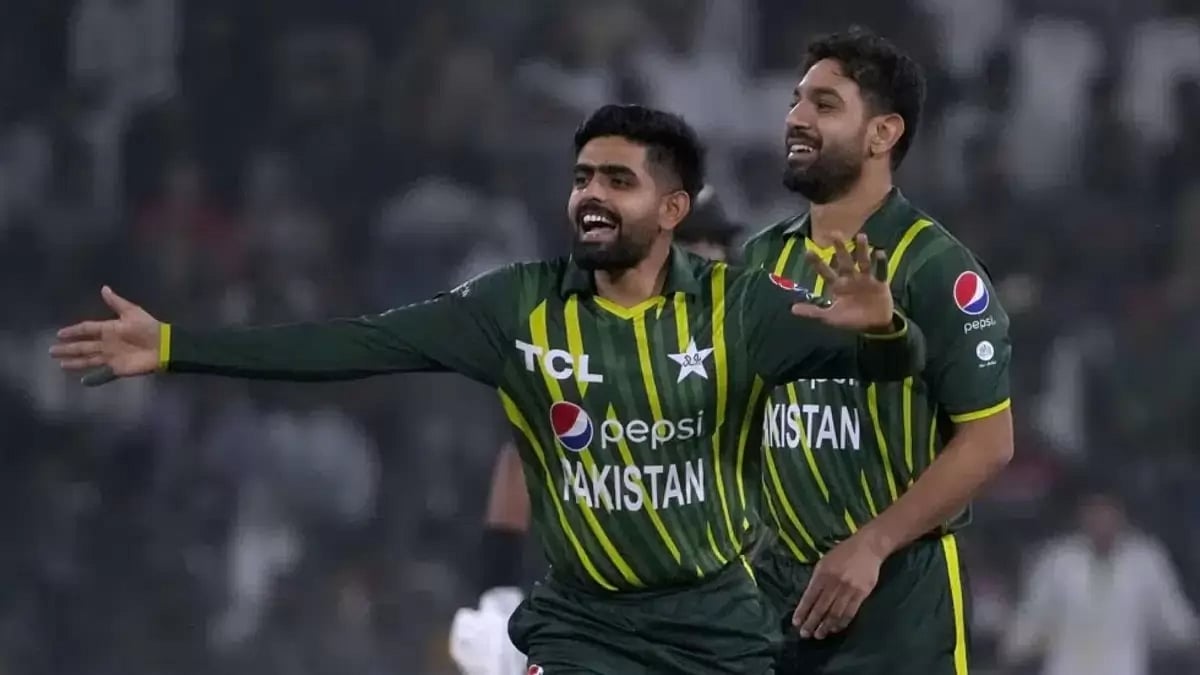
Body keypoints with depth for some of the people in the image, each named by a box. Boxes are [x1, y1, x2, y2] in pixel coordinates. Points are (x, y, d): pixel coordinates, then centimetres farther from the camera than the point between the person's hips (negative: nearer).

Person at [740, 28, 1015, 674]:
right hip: (776, 583, 6)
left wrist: (871, 547, -17)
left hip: (898, 590, -5)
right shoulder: (762, 260, 8)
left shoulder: (933, 266, -10)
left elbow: (987, 441, -12)